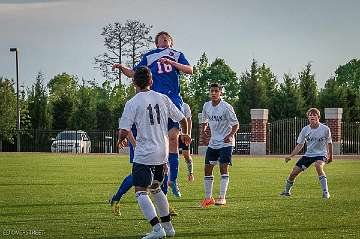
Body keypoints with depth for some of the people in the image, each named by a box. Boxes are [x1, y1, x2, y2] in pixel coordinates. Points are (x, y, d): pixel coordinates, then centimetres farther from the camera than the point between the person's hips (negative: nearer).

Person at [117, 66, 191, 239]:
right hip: (163, 153, 6)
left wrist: (121, 140, 10)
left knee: (141, 192, -4)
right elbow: (182, 119, 11)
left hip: (144, 155, -6)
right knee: (155, 188, 23)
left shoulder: (132, 103, -9)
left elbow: (124, 131, -14)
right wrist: (185, 135, 32)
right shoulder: (162, 98, 4)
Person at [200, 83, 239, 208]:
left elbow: (235, 124, -12)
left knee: (223, 168, -14)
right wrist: (203, 130, -1)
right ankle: (208, 198, 14)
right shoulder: (206, 106, 3)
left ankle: (222, 198, -10)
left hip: (226, 143, -6)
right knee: (207, 168, 4)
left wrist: (230, 135, -28)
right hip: (213, 143, 6)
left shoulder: (226, 107, -15)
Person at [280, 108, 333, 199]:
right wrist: (291, 155, -9)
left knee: (318, 166, -37)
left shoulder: (325, 129, -12)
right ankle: (286, 191, 27)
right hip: (308, 154, 4)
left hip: (321, 154, -4)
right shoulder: (305, 130, -5)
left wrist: (330, 156, 12)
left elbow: (329, 143, 4)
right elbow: (300, 145, 1)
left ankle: (326, 193, -33)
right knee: (294, 172, -2)